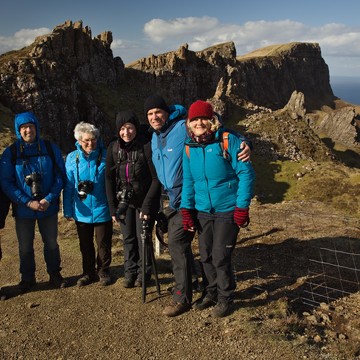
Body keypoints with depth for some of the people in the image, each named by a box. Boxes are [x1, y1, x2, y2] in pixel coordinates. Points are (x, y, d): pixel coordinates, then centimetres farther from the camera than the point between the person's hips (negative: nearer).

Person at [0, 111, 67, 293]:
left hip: (48, 207, 0)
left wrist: (49, 199, -15)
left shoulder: (51, 148, -5)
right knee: (25, 246, 12)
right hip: (23, 208, 0)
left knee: (51, 243, 13)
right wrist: (28, 202, -16)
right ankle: (27, 278, 31)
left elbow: (60, 176, -3)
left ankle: (55, 274, 32)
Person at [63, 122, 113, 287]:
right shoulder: (72, 158, -3)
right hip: (81, 210, 2)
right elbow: (68, 186, 2)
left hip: (102, 210, -2)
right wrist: (68, 210, 2)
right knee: (85, 244, 17)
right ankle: (88, 272, 35)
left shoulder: (105, 156, -9)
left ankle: (103, 271, 30)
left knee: (103, 244, 10)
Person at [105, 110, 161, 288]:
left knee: (142, 237, 1)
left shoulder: (147, 146, -18)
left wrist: (147, 205, -19)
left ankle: (144, 273, 20)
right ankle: (130, 272, 24)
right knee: (128, 238, 9)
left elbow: (156, 178, -16)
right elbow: (109, 179, 2)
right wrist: (112, 207, -2)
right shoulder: (113, 148, -5)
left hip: (145, 200, -3)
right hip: (124, 201, 4)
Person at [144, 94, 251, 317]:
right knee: (177, 242, 15)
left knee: (177, 241, -12)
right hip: (174, 198, 9)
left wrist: (244, 145, -35)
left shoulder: (184, 128, -15)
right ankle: (187, 282, 35)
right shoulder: (154, 137, 11)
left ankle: (182, 298, -2)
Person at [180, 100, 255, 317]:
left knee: (220, 257, -2)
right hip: (202, 212, 5)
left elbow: (246, 173, -12)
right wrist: (186, 209, 4)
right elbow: (188, 181, 10)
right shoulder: (190, 148, 4)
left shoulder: (228, 141, -12)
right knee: (206, 256, 12)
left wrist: (242, 207, -15)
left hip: (227, 211, -5)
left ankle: (225, 299, 20)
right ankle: (212, 293, 34)